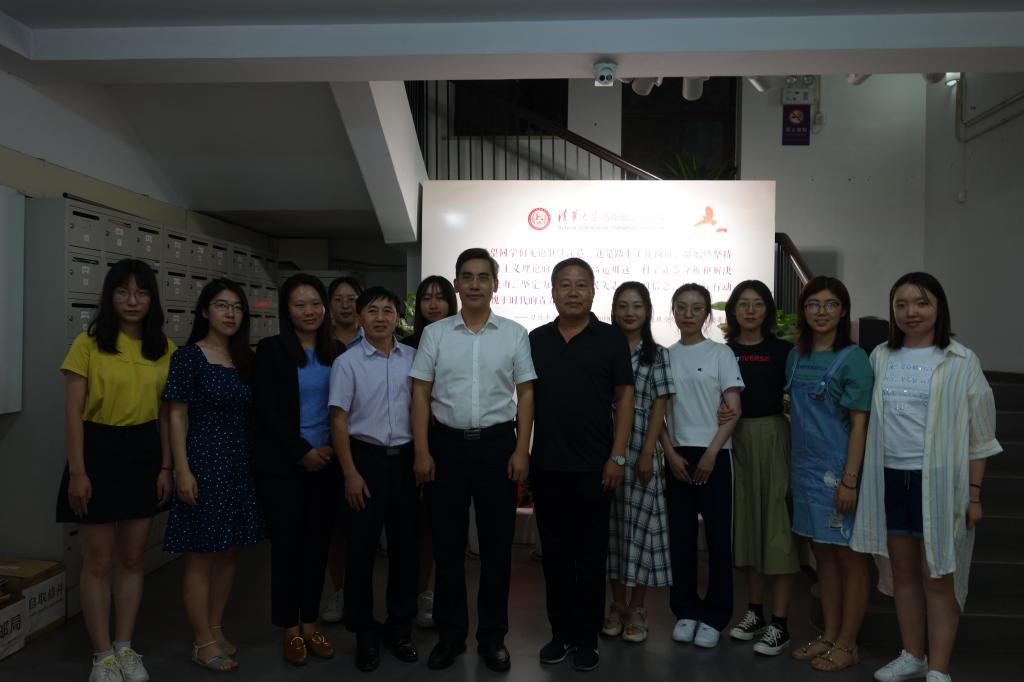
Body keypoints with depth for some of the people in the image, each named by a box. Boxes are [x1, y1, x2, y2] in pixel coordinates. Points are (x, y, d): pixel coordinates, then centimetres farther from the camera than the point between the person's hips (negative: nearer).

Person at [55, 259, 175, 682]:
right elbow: (73, 413, -7)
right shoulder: (89, 344, -7)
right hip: (98, 452, -3)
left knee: (133, 559, 12)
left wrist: (166, 466, 3)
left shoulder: (165, 349, 4)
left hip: (144, 455, 4)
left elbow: (166, 414, 7)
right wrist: (77, 471, -12)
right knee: (98, 562, 5)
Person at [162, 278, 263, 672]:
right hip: (204, 464, -6)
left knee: (229, 553, 13)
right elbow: (176, 417, -9)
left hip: (241, 465, 6)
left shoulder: (245, 359, 9)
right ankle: (203, 642, 14)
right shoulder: (188, 357, -7)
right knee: (200, 556, 2)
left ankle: (216, 629, 27)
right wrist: (182, 470, -15)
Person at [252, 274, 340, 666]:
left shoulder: (335, 351, 7)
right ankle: (291, 630, 18)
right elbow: (265, 411, -9)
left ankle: (310, 624, 23)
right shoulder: (271, 350, -4)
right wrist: (303, 452, -12)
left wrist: (330, 450, -3)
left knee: (317, 543, 9)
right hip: (283, 465, -3)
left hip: (326, 462, 4)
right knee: (286, 544, 4)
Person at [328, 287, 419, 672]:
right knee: (361, 548, 5)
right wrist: (351, 474, -8)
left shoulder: (413, 358, 3)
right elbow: (339, 421, -4)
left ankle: (399, 628, 27)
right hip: (367, 458, -2)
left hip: (405, 458, 3)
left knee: (405, 546, 10)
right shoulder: (347, 362, -4)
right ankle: (364, 634, 22)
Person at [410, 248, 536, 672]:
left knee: (497, 544, 8)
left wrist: (521, 451, -5)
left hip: (496, 444, 0)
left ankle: (492, 636, 23)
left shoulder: (514, 334, 2)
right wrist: (422, 451, -5)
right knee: (448, 544, 9)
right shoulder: (435, 334, 3)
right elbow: (420, 394, 2)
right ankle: (450, 634, 24)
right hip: (446, 444, 1)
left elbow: (525, 394, 2)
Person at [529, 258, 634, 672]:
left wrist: (617, 457, -8)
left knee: (591, 555, 6)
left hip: (594, 467, -2)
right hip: (546, 466, 3)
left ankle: (587, 638, 19)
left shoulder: (611, 339, 0)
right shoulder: (536, 340, 8)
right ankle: (560, 633, 24)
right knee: (554, 553, 11)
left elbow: (624, 398, -2)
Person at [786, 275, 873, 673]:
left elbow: (859, 424, -12)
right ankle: (828, 636, 26)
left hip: (838, 470, -6)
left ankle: (847, 645, 17)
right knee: (822, 555, 14)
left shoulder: (852, 358, -9)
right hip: (805, 468, 6)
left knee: (849, 558, 6)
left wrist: (850, 480, -16)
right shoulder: (796, 357, 8)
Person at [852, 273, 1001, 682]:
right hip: (890, 479, 4)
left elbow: (978, 434, -1)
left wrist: (974, 493, -5)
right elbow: (867, 418, 11)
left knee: (938, 578, 3)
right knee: (904, 572, 13)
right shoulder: (881, 357, 7)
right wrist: (856, 476, 5)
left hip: (938, 480, -4)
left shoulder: (960, 362, -3)